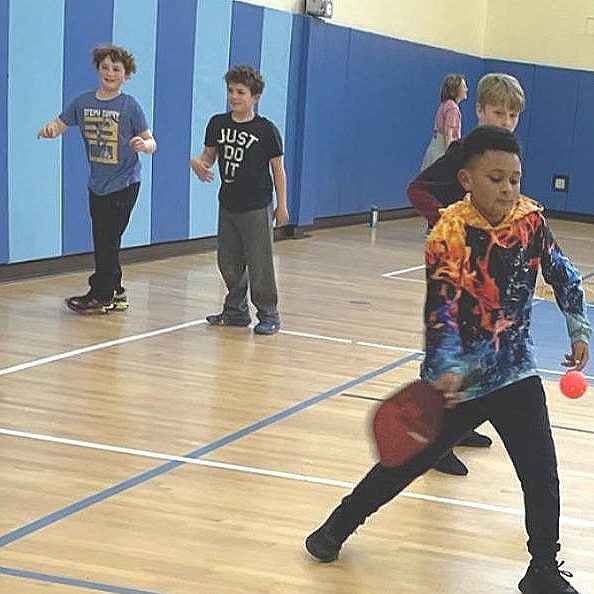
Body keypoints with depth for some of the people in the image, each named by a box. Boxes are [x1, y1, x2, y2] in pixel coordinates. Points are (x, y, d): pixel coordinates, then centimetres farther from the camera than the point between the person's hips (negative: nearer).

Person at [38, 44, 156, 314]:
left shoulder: (130, 106, -10)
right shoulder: (83, 102, 3)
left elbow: (151, 141, -10)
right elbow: (60, 125, 4)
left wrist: (144, 144, -33)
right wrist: (49, 129, -18)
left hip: (124, 183, -5)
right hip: (97, 184, 5)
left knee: (108, 240, -2)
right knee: (102, 242, 12)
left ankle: (101, 295, 8)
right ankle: (115, 293, 24)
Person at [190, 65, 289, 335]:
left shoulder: (266, 130, -9)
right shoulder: (218, 124, 3)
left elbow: (278, 169, -4)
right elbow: (209, 155, 11)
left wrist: (281, 205, -5)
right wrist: (197, 162, -13)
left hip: (257, 208, -5)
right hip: (228, 205, 5)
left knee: (259, 264, -3)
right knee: (228, 262, 13)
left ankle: (269, 315, 8)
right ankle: (236, 310, 27)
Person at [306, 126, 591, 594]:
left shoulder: (531, 218, -7)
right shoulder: (447, 235, -20)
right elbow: (442, 313, -22)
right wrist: (448, 371, -36)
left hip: (517, 374, 3)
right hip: (459, 378, -3)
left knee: (542, 475, -3)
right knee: (407, 461, 10)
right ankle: (338, 526, 32)